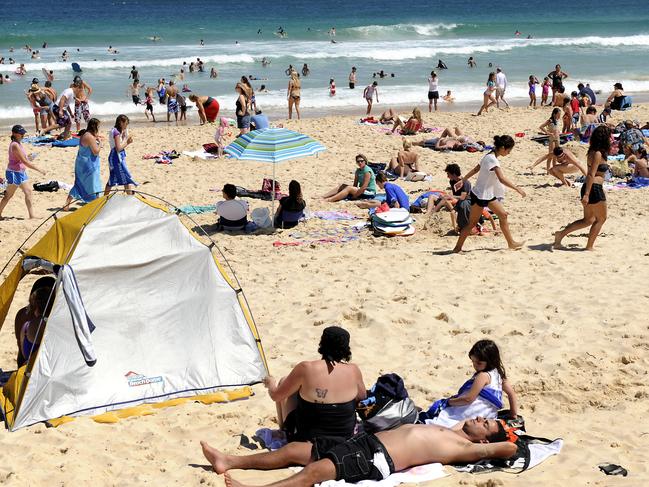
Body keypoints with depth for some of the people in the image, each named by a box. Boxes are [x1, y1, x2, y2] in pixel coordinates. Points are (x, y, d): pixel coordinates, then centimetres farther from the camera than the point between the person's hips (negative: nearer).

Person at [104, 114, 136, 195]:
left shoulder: (117, 131, 12)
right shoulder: (116, 132, -18)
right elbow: (118, 148, -22)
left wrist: (128, 142, 2)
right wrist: (125, 140, -11)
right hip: (117, 158, -10)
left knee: (112, 180, 17)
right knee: (127, 179, -6)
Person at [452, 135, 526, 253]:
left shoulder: (489, 156, 8)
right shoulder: (492, 159, -22)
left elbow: (475, 169, 18)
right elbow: (502, 179, -32)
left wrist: (463, 180, 26)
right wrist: (517, 189, -30)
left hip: (489, 195, 10)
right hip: (481, 195, -10)